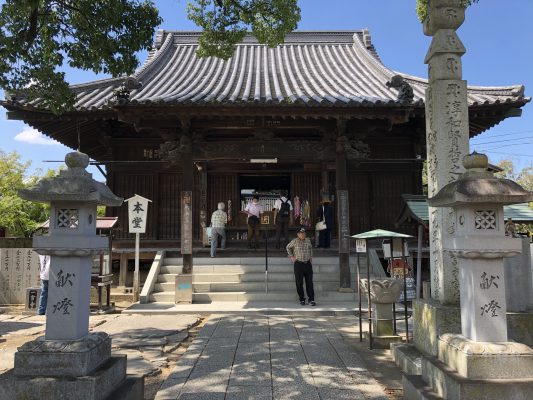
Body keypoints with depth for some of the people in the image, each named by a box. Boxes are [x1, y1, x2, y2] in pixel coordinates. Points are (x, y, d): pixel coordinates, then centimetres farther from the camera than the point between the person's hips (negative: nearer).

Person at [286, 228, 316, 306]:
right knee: (299, 283, 3)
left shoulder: (308, 241, 7)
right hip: (298, 264, -2)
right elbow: (288, 247, 15)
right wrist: (291, 256, 8)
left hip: (308, 264, 2)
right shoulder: (294, 241, -3)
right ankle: (302, 299, 14)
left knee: (309, 282, -2)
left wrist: (311, 257, 18)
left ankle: (311, 300, 0)